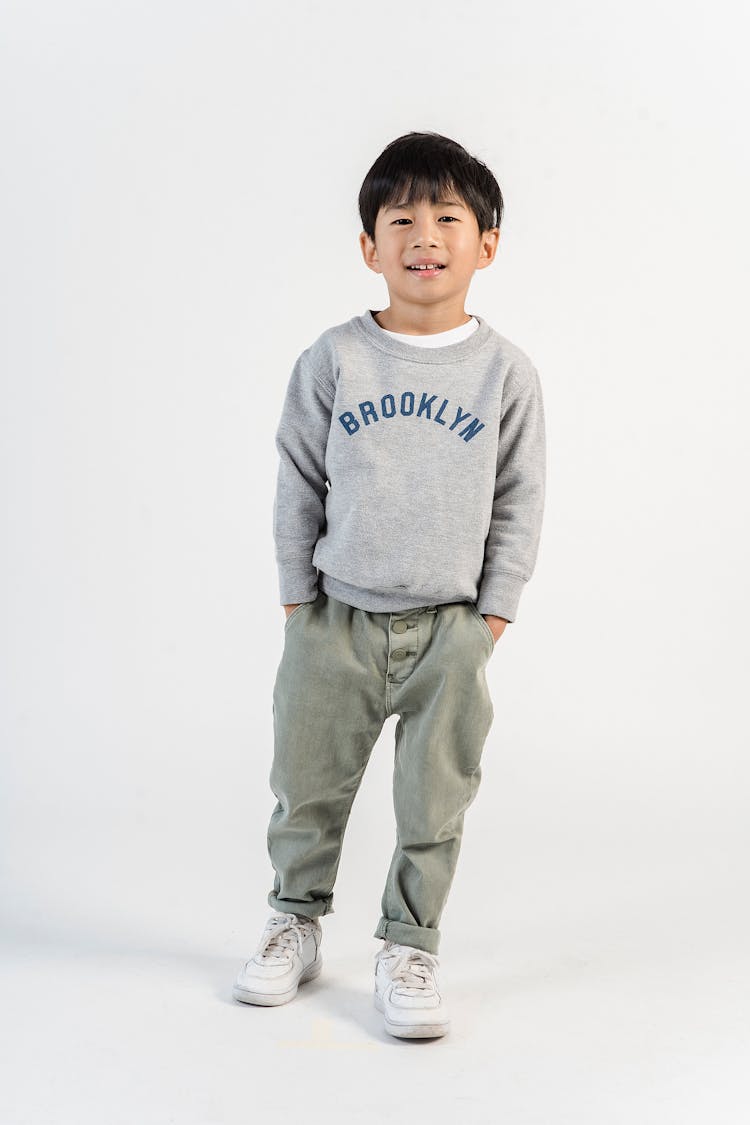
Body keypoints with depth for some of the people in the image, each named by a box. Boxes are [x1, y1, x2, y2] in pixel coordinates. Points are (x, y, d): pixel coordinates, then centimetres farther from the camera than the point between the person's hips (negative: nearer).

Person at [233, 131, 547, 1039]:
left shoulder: (505, 370, -2)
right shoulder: (334, 359, -3)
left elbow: (520, 503, 2)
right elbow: (298, 486, 3)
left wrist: (491, 616, -1)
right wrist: (297, 601, 2)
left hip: (448, 627, 0)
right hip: (335, 621, 1)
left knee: (434, 803, 7)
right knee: (308, 788, 13)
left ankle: (409, 946, 24)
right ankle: (297, 921, 34)